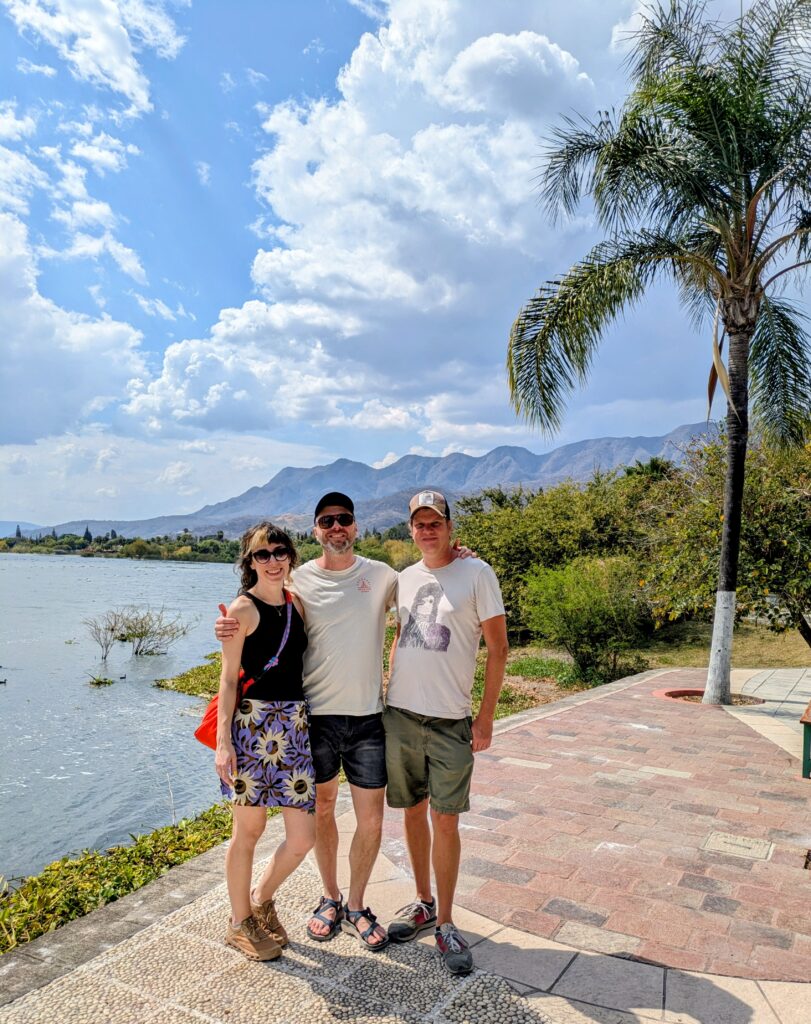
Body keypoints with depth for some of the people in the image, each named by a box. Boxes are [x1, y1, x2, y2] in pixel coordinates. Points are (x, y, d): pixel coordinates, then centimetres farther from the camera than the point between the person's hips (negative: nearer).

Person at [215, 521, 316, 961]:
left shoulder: (296, 603, 11)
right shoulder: (242, 609, -7)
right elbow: (228, 678, -8)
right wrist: (223, 741, -13)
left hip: (296, 723, 6)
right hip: (253, 722, -6)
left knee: (303, 836, 6)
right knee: (249, 830, 8)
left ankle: (261, 900, 34)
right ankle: (240, 922, 32)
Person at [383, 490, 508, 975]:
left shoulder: (477, 574, -7)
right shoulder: (406, 577, 8)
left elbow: (498, 647, -6)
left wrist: (486, 717, -9)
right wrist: (388, 696, 13)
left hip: (450, 721, -4)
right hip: (400, 715, 5)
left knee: (445, 821, 1)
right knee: (413, 811, 14)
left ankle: (445, 922, 19)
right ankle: (423, 903, 33)